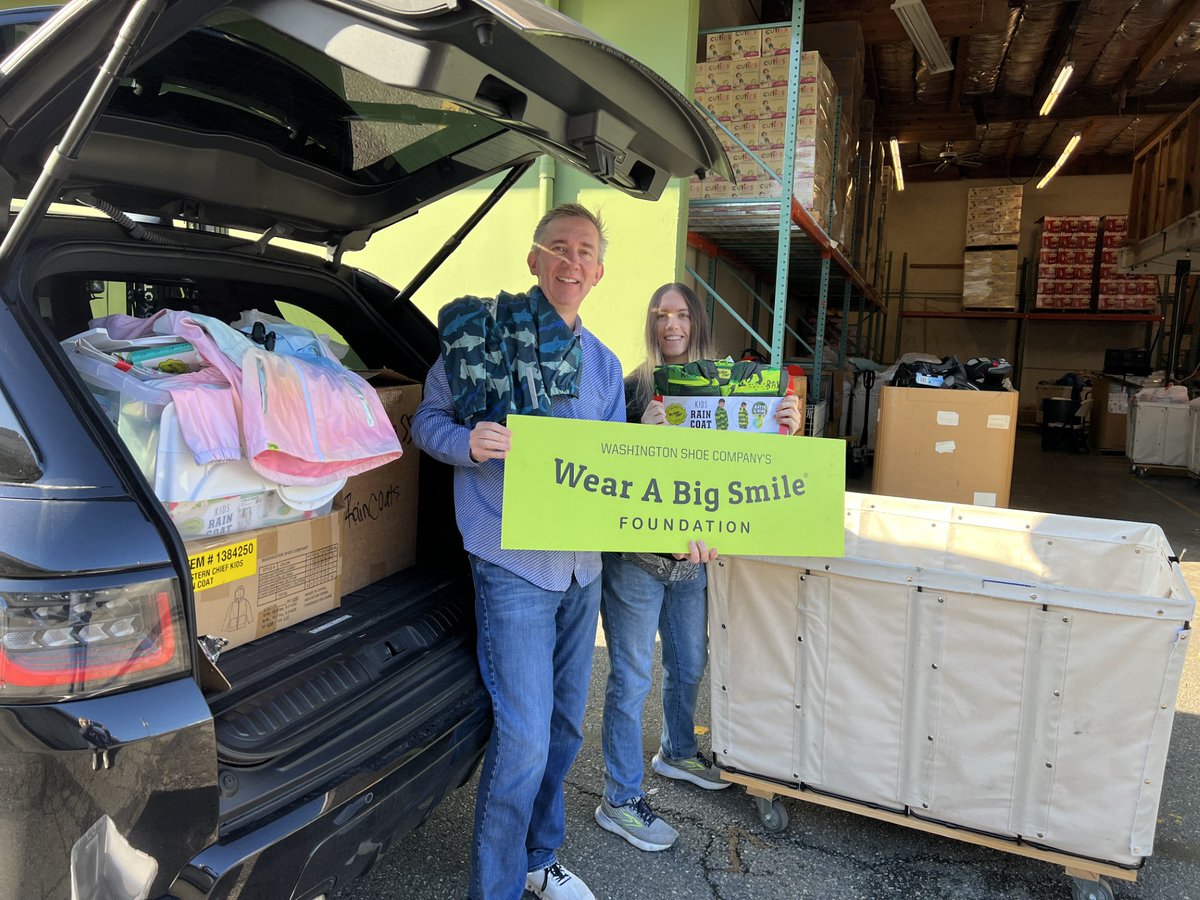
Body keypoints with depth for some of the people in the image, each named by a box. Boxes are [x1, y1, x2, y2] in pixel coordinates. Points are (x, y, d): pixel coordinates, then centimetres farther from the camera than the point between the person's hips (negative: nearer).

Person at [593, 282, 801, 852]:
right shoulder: (634, 387, -10)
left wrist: (785, 428, -14)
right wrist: (643, 431, -34)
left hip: (692, 553, 6)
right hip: (635, 555, -5)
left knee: (689, 664, 23)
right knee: (631, 676, 4)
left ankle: (677, 752, 49)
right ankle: (619, 801, 21)